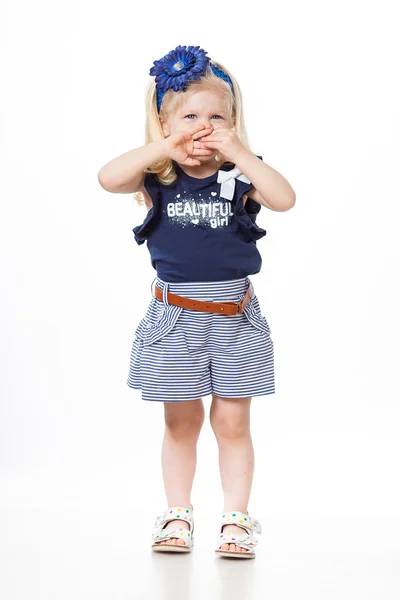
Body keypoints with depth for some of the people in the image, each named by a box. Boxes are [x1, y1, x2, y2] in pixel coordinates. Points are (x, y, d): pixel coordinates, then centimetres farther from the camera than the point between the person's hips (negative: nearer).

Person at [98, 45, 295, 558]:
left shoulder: (240, 177, -3)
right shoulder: (158, 178, -3)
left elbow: (285, 199, -21)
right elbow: (109, 178, -20)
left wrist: (238, 152, -23)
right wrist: (164, 148, -21)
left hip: (234, 318, 0)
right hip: (175, 319, 0)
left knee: (232, 422, 7)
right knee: (181, 422, 12)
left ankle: (236, 519, 17)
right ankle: (177, 516, 24)